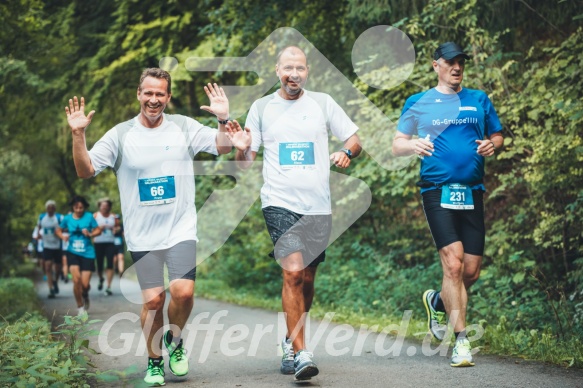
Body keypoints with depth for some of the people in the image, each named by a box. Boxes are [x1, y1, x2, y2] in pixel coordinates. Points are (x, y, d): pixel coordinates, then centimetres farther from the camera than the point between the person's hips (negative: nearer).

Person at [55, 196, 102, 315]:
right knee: (76, 279, -17)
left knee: (85, 284, -5)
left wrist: (90, 234, -15)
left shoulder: (89, 217, -1)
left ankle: (85, 296, 34)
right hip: (73, 252, 1)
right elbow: (58, 230, 17)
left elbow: (98, 230, 5)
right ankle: (80, 306, 3)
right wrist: (63, 236, -4)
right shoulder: (68, 218, 4)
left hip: (87, 253, -1)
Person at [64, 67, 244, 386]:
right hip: (142, 236, 0)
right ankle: (154, 361, 20)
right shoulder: (120, 135, 0)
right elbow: (85, 170, -1)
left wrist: (223, 119, -14)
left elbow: (223, 146, 4)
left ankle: (174, 341, 16)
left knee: (183, 292, -14)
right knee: (153, 299, -1)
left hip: (181, 229, 0)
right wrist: (78, 135, -15)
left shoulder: (184, 127, 3)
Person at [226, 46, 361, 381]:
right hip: (280, 203, -2)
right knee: (293, 272, -18)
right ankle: (301, 353, -16)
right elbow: (245, 162, 8)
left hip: (318, 206, 2)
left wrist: (346, 153, -11)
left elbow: (355, 140, 11)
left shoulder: (323, 103, 8)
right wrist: (242, 148, -14)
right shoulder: (261, 108, 6)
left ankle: (291, 342, 32)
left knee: (307, 280, 10)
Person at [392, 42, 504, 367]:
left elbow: (498, 136, 20)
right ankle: (462, 340, -9)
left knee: (472, 271, 3)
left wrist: (491, 145, -4)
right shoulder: (418, 102, 9)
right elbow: (397, 145, 8)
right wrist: (413, 145, -15)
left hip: (473, 192, 3)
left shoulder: (479, 100, 15)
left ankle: (437, 301, 34)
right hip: (437, 191, -3)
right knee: (453, 264, -15)